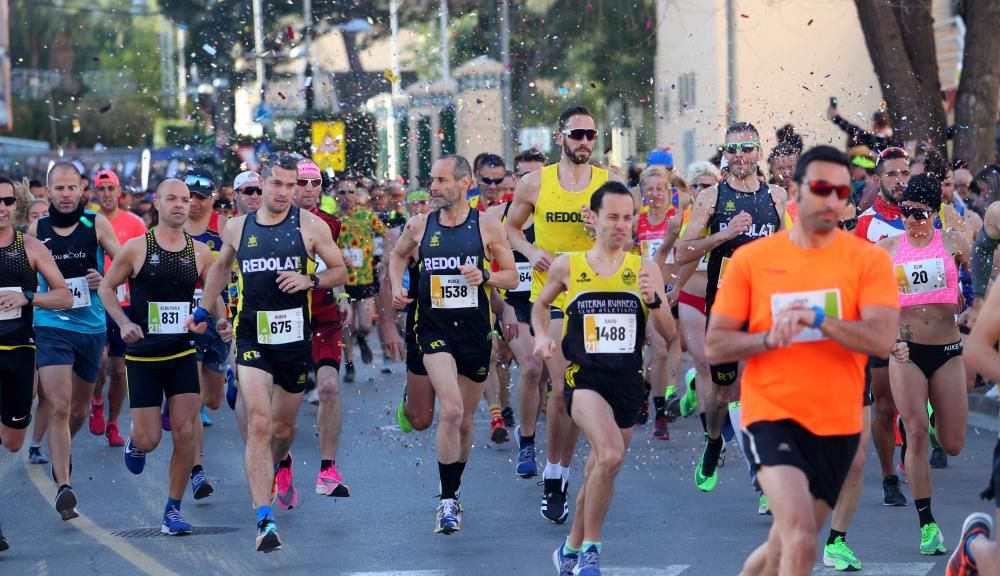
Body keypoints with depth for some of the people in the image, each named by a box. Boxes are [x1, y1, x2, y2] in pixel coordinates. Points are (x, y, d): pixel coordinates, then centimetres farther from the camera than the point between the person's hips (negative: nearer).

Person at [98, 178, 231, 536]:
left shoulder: (200, 252, 2)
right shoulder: (136, 248, -6)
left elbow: (213, 293, 15)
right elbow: (106, 287, 3)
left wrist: (221, 321, -5)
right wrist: (124, 323, -12)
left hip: (183, 353, 2)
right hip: (142, 357, -2)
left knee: (185, 432, -8)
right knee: (149, 439, -2)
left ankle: (173, 509, 4)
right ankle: (135, 443, 37)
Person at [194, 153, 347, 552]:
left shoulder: (309, 226, 0)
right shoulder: (237, 227, 5)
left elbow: (340, 271, 5)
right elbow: (221, 268, 24)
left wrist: (310, 280, -13)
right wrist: (203, 309, 22)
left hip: (295, 337, 1)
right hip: (252, 338, -1)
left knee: (284, 426, 14)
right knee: (259, 423, -15)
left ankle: (279, 464, 52)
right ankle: (265, 521, -20)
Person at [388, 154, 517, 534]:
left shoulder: (487, 226, -2)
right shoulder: (419, 226, 2)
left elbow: (512, 277, 5)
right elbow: (398, 255, 23)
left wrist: (484, 277, -14)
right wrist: (397, 286, 5)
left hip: (475, 331, 1)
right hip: (435, 330, -1)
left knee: (465, 420, 12)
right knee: (451, 411, -21)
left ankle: (453, 491, 33)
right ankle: (447, 501, -14)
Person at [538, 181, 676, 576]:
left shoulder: (644, 269, 3)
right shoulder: (567, 267, 3)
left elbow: (669, 336, 2)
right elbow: (541, 304, 23)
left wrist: (654, 300, -15)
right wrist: (542, 336, 4)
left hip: (628, 382, 3)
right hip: (584, 377, -3)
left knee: (598, 474, 13)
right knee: (610, 455, -27)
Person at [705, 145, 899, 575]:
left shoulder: (869, 260, -2)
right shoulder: (751, 259, 0)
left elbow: (882, 340, -15)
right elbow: (714, 346, 0)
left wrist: (817, 319, -28)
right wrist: (770, 338, -17)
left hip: (837, 425, 2)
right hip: (771, 415, -2)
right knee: (800, 538, -23)